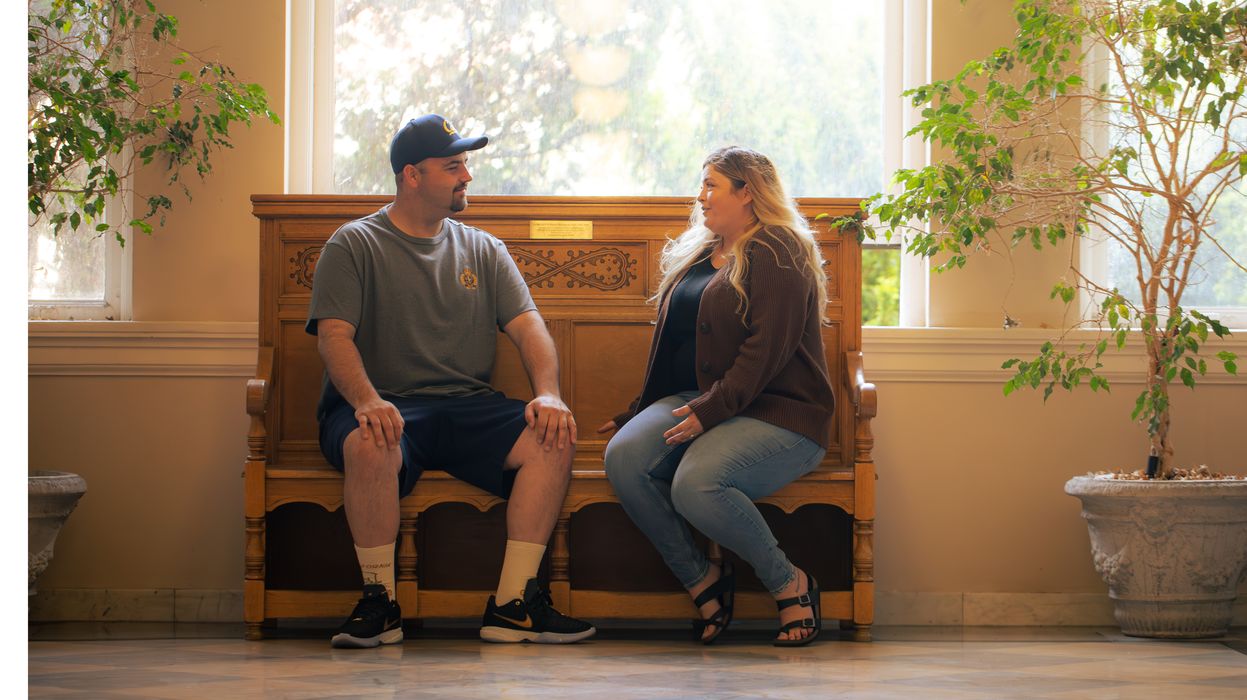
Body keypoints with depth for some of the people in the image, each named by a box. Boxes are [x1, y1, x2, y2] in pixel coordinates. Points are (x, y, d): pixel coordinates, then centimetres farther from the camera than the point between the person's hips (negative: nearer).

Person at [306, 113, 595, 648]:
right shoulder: (355, 244, 6)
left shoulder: (483, 250, 19)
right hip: (386, 406, -4)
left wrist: (548, 394, -12)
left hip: (469, 405, 4)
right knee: (370, 446, -39)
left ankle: (512, 605, -20)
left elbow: (527, 326, 9)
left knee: (554, 438, -23)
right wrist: (367, 401, -27)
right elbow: (334, 335, -7)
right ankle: (378, 601, -21)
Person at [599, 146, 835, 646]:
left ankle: (790, 584, -11)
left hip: (775, 413, -8)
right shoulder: (698, 254, 23)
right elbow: (671, 346, 27)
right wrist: (637, 414, 21)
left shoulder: (777, 254, -5)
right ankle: (700, 579, -10)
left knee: (696, 483, -35)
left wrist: (710, 411, -24)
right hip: (697, 401, 8)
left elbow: (767, 348, -17)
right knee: (624, 456, -23)